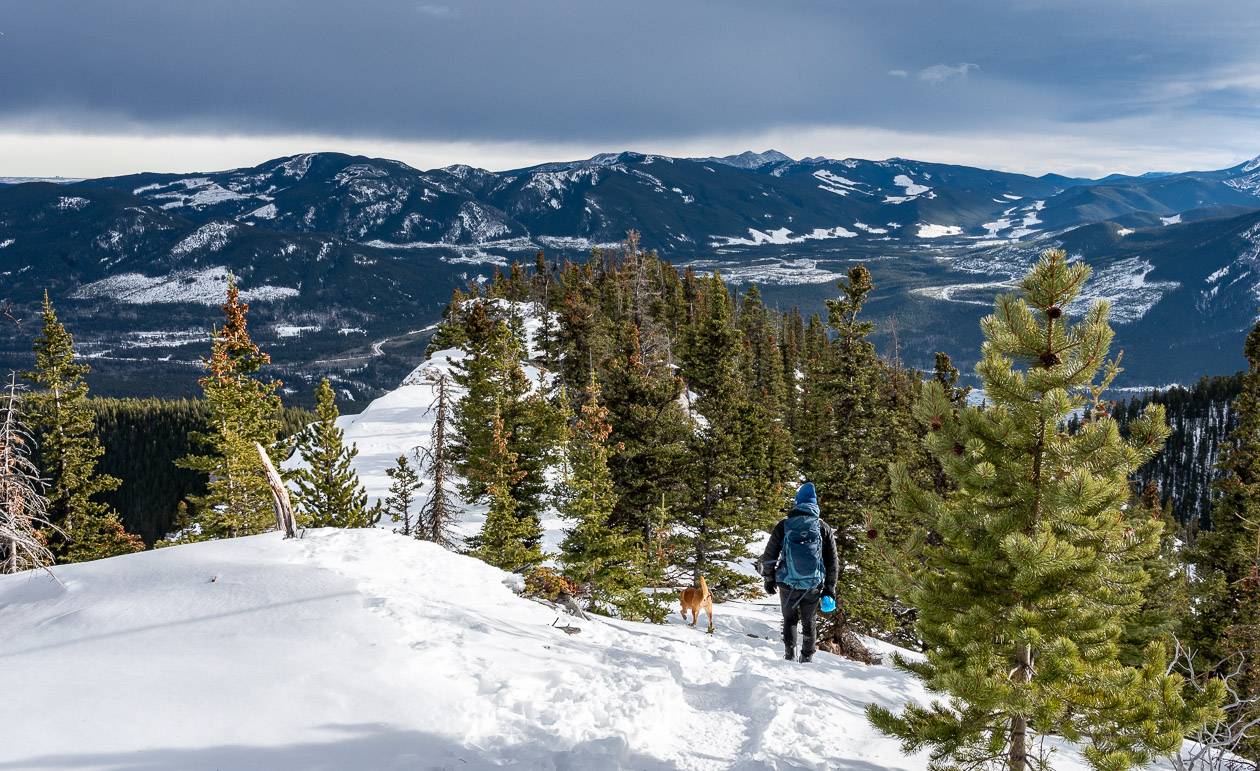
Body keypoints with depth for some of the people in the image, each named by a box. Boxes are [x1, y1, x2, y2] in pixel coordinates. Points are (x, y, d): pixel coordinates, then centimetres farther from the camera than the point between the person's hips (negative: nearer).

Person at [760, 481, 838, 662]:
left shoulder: (784, 525, -3)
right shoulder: (824, 528, 0)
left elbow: (769, 556, 0)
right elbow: (833, 561, 4)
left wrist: (769, 579, 12)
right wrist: (830, 588, 11)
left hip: (787, 584, 0)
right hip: (813, 586, 1)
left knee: (790, 619, 17)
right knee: (809, 622, 17)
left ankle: (790, 655, 7)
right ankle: (807, 658, 18)